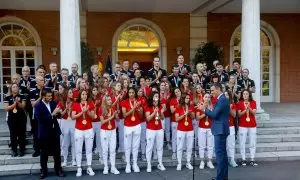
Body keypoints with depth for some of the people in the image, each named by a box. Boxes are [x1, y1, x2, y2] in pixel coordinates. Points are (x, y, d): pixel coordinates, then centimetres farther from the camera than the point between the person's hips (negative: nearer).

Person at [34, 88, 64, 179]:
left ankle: (58, 169, 24)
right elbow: (40, 119, -21)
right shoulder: (38, 106, -10)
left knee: (57, 152, 11)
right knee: (44, 153, 9)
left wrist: (58, 112, -12)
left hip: (55, 131, 4)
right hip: (45, 133, -4)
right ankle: (43, 171, 22)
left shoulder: (53, 103, 3)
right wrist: (52, 114, -27)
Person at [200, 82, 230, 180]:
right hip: (222, 129, 11)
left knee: (219, 153, -6)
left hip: (220, 130, -11)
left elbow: (214, 114, -21)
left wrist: (205, 109, -9)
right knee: (223, 153, 14)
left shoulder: (221, 100, -17)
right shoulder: (224, 99, 15)